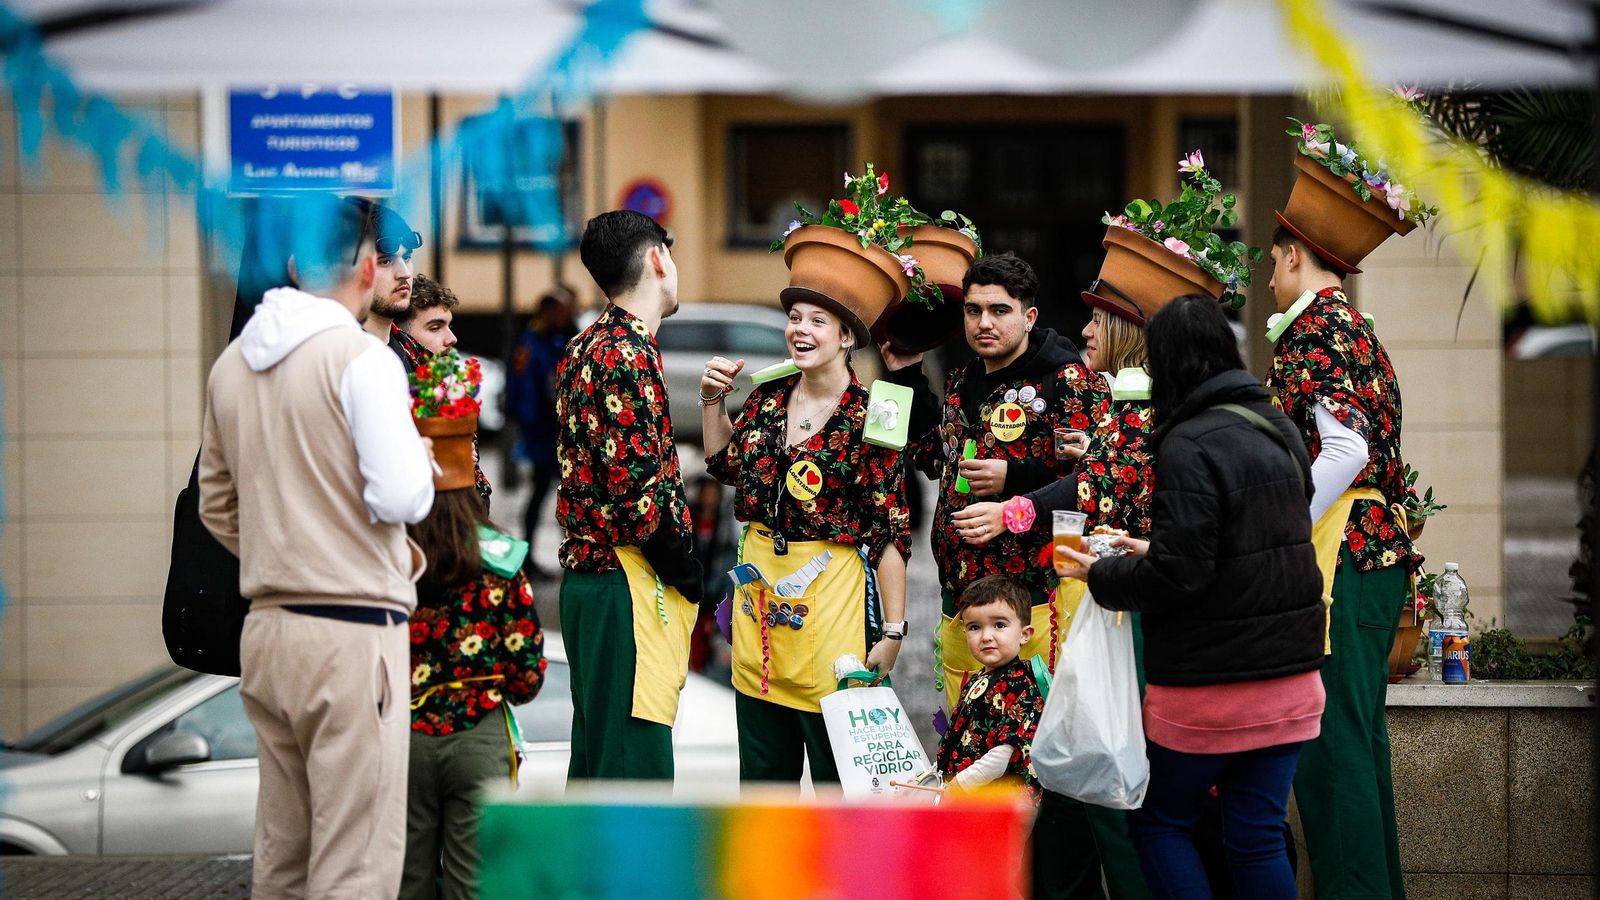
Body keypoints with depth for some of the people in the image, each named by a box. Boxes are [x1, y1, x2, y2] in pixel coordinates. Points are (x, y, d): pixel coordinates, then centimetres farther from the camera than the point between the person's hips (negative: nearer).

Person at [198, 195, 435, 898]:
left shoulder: (232, 364, 11)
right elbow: (402, 497, -17)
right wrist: (424, 466, 3)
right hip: (353, 632, -7)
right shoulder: (361, 357, -11)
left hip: (266, 629, 7)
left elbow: (216, 508, 20)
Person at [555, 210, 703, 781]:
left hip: (587, 577, 10)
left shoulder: (584, 348, 16)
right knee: (635, 771, -10)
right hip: (628, 584, -10)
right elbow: (638, 482, -21)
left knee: (596, 762, 14)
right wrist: (686, 571, -9)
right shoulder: (628, 353, -14)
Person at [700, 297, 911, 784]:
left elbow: (891, 531, -12)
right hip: (760, 584, 6)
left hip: (831, 592, -6)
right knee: (762, 762, 14)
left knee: (836, 758, 0)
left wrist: (892, 630, -14)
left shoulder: (867, 419, -12)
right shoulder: (768, 398, 4)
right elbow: (725, 465, 22)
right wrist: (712, 399, 8)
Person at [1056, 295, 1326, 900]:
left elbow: (1178, 574, -21)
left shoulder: (1190, 444, -17)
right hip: (1289, 678, 7)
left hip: (1210, 685, -7)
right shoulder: (1277, 429, 10)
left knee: (1160, 820, 11)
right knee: (1258, 837, 9)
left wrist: (1100, 576, -5)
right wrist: (1153, 551, 20)